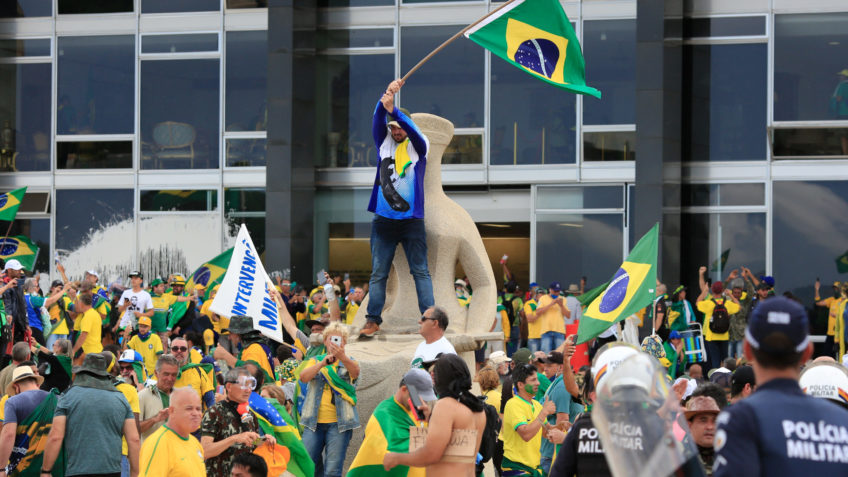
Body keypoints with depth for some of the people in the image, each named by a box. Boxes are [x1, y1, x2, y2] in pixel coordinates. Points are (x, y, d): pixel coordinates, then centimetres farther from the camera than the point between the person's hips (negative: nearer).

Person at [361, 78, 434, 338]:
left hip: (411, 219, -2)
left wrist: (393, 110, -31)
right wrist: (386, 95, -23)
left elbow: (413, 129, -16)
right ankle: (373, 320, 6)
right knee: (378, 273, 3)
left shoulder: (418, 146, 4)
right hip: (383, 219, 2)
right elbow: (378, 119, -5)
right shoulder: (384, 144, 10)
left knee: (420, 271, -1)